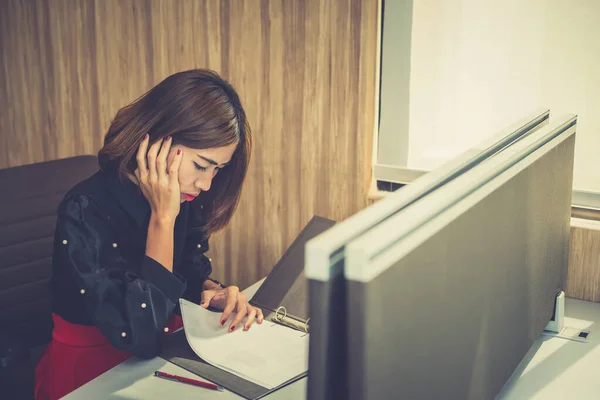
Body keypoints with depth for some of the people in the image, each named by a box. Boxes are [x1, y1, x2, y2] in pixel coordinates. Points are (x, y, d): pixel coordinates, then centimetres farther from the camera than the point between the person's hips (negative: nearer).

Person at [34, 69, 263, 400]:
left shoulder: (186, 200, -5)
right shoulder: (85, 213, -23)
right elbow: (141, 336, -28)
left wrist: (216, 295, -11)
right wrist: (162, 217, -27)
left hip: (165, 356, 6)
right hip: (90, 373, -5)